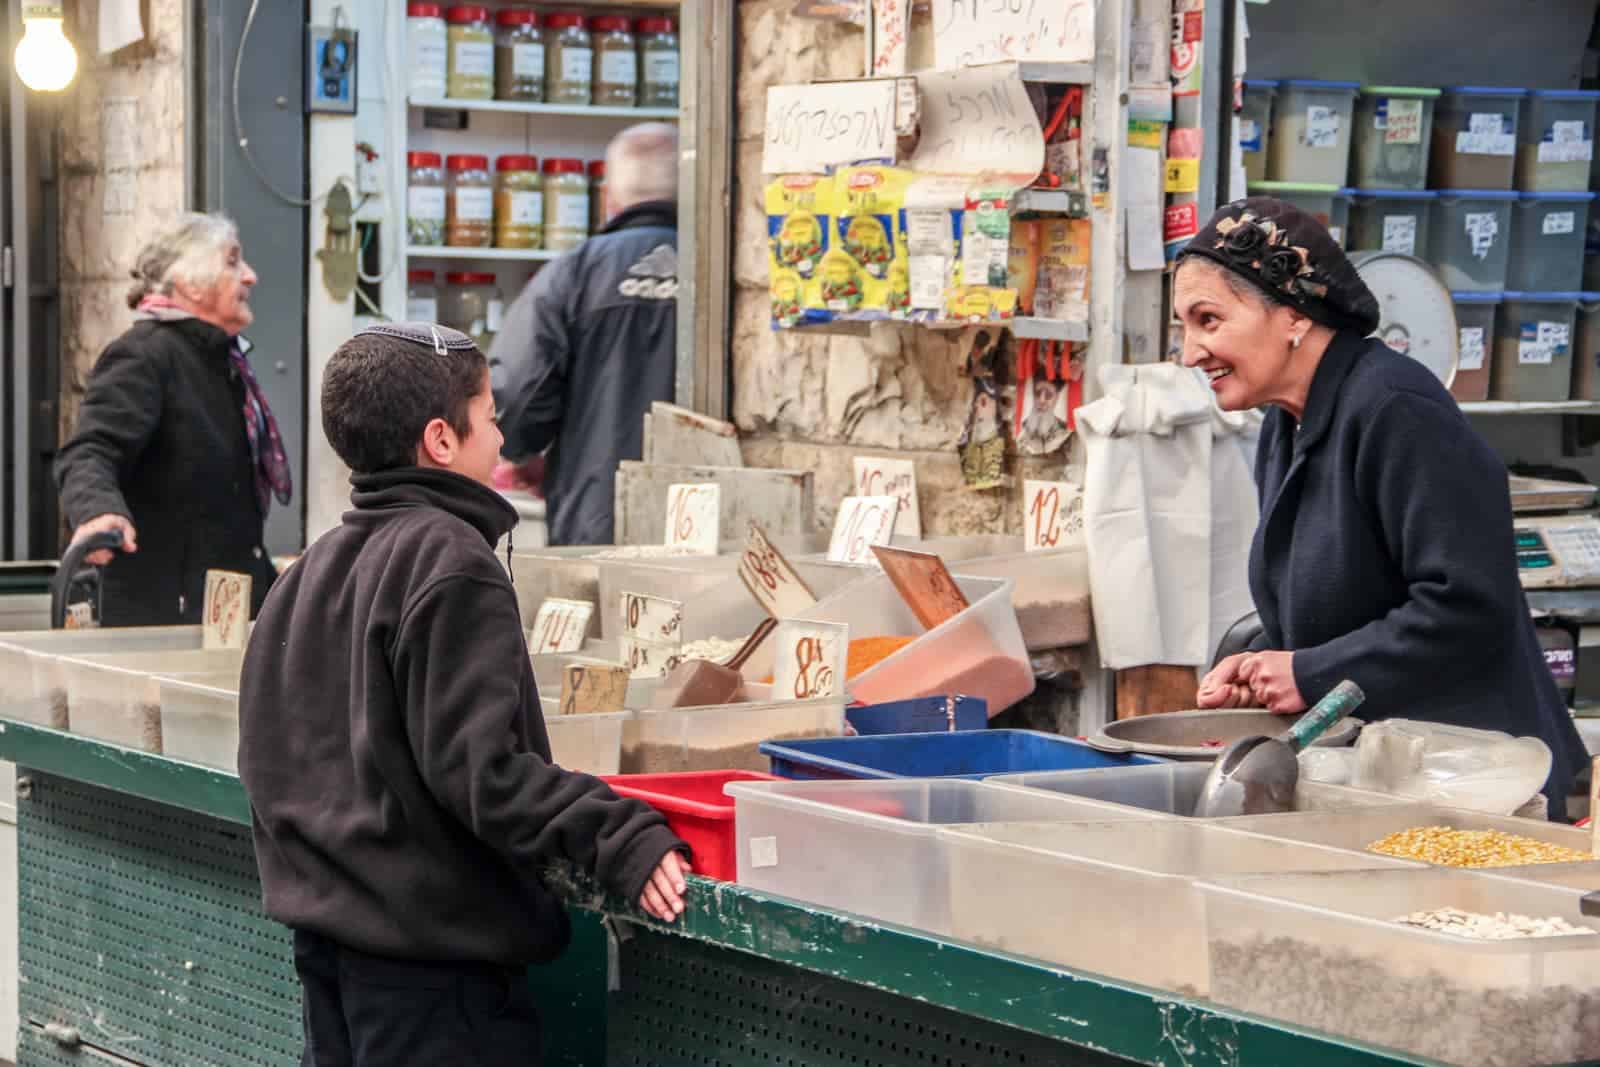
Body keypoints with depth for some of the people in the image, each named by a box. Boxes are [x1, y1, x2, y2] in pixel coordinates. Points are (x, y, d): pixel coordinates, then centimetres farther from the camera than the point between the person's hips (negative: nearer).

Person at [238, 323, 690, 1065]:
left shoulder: (315, 567, 12)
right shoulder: (448, 560, -16)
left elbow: (272, 756, 19)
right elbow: (479, 765, -24)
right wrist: (619, 838, -27)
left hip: (324, 927, 9)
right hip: (426, 952, -9)